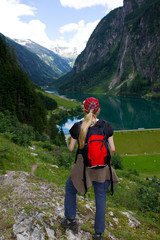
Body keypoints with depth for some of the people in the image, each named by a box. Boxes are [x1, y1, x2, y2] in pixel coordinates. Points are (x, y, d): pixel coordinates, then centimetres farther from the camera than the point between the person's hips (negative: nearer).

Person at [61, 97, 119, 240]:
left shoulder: (77, 127, -12)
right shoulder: (106, 125, -8)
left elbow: (71, 148, -4)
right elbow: (112, 149, -5)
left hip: (83, 166, -1)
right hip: (102, 167, 2)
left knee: (70, 188, 26)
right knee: (101, 198, 17)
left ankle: (71, 219, 36)